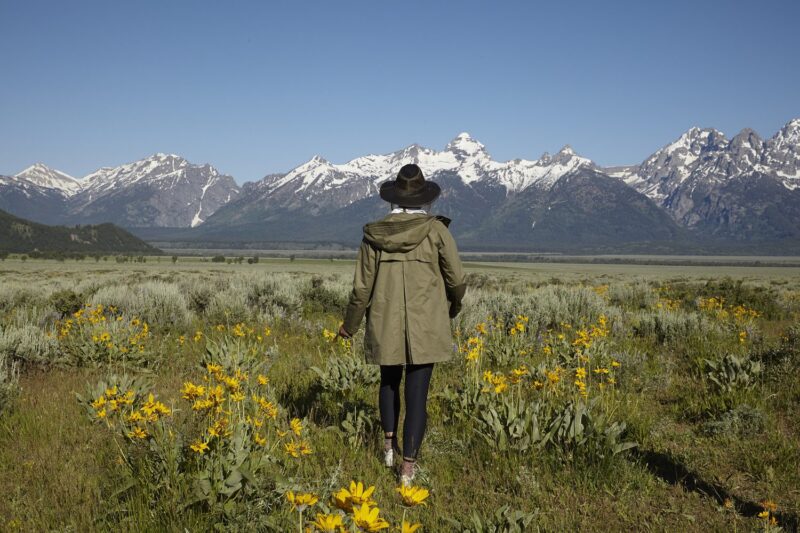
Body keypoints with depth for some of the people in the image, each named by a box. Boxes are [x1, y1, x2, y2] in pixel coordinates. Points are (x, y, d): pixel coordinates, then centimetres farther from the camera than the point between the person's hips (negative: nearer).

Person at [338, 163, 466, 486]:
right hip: (426, 327, -2)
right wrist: (453, 307, 18)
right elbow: (456, 279, -4)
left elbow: (362, 287, 1)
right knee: (417, 393, 3)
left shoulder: (374, 234, -3)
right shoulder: (436, 230, -7)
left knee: (389, 381, 26)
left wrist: (349, 325, 15)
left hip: (386, 326, 2)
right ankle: (408, 466, 4)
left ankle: (389, 443, 22)